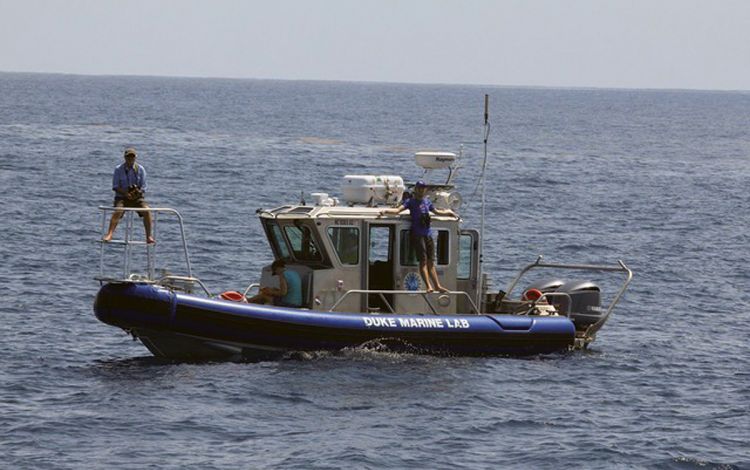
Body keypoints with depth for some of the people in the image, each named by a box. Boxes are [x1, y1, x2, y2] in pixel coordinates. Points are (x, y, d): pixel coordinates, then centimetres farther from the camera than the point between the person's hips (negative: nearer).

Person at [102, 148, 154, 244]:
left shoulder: (140, 169, 4)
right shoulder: (119, 169, 0)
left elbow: (143, 187, 3)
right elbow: (115, 187, -5)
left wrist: (138, 192, -18)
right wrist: (126, 193, -20)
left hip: (137, 198, 1)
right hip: (122, 197, -1)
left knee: (146, 211, -23)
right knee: (117, 211, -30)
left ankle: (149, 236, -16)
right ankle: (109, 234, -38)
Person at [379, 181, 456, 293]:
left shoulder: (427, 201, 19)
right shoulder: (410, 201, 2)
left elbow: (437, 211, 38)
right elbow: (398, 209, -13)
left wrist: (448, 212, 47)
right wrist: (385, 211, -29)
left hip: (428, 234, 6)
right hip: (417, 235, -6)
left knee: (431, 262, 7)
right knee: (423, 260, -12)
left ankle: (437, 286, 8)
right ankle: (429, 286, -18)